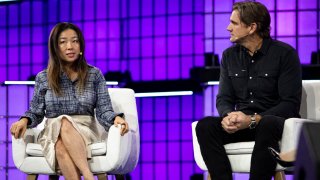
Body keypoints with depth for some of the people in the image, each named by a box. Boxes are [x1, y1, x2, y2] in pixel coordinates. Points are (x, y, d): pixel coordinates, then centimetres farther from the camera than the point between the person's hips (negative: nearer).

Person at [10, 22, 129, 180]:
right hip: (53, 132, 1)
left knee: (65, 126, -38)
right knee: (61, 147, -38)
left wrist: (116, 118, -20)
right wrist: (25, 120, -11)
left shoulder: (94, 75, 8)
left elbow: (104, 110, 3)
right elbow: (36, 112, 13)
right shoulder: (43, 78, 10)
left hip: (87, 130, -1)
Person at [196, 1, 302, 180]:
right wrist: (229, 116, -16)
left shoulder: (285, 53, -5)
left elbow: (290, 104, -10)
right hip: (242, 122, 4)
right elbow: (224, 98, 10)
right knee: (205, 126, -25)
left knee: (267, 125, -40)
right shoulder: (229, 56, 12)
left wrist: (253, 120, -23)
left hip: (275, 120, -4)